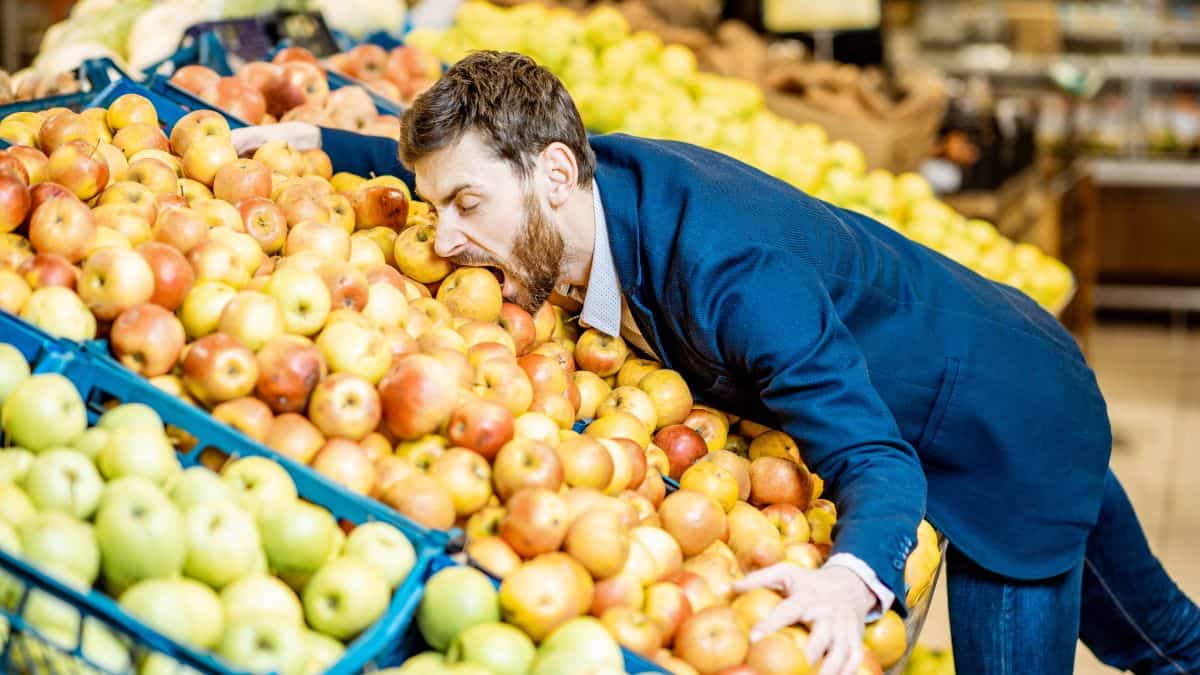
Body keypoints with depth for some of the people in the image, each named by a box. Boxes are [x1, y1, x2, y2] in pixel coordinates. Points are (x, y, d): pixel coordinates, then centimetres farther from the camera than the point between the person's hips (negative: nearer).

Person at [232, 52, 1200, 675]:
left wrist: (850, 579, -59)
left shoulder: (731, 273, -41)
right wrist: (321, 141, 1)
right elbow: (455, 156, 8)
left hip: (1011, 426, -8)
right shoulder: (598, 174, -16)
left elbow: (875, 460, -40)